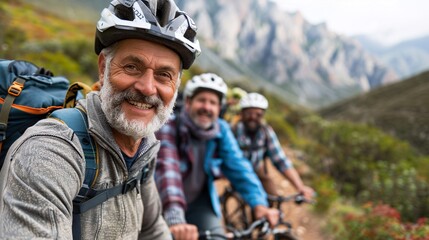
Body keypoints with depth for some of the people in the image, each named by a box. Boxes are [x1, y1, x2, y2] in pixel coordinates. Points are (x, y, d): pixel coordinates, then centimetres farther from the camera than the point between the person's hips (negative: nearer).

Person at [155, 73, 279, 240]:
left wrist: (259, 204, -33)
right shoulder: (168, 128, -22)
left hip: (199, 204, 3)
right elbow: (167, 170, -37)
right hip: (165, 206, -2)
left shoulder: (221, 130, -10)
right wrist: (175, 219, -51)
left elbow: (238, 167, -18)